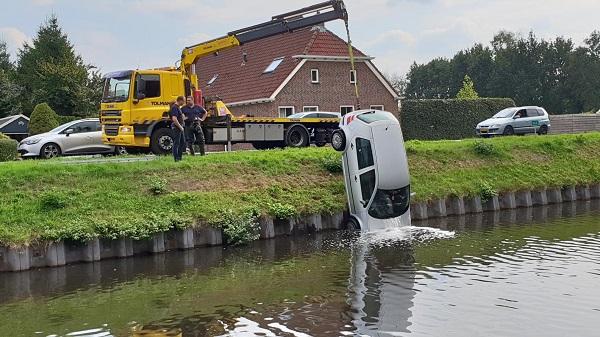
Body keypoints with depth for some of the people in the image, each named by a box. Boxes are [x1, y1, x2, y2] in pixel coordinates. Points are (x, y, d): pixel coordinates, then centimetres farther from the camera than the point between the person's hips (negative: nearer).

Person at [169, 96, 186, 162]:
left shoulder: (178, 107, 15)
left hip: (180, 128, 10)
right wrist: (180, 127, -21)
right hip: (176, 127, -10)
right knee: (176, 143, -5)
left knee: (182, 142, 14)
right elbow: (174, 119, -27)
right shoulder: (175, 108, -17)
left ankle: (179, 157, 21)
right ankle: (176, 158, -1)